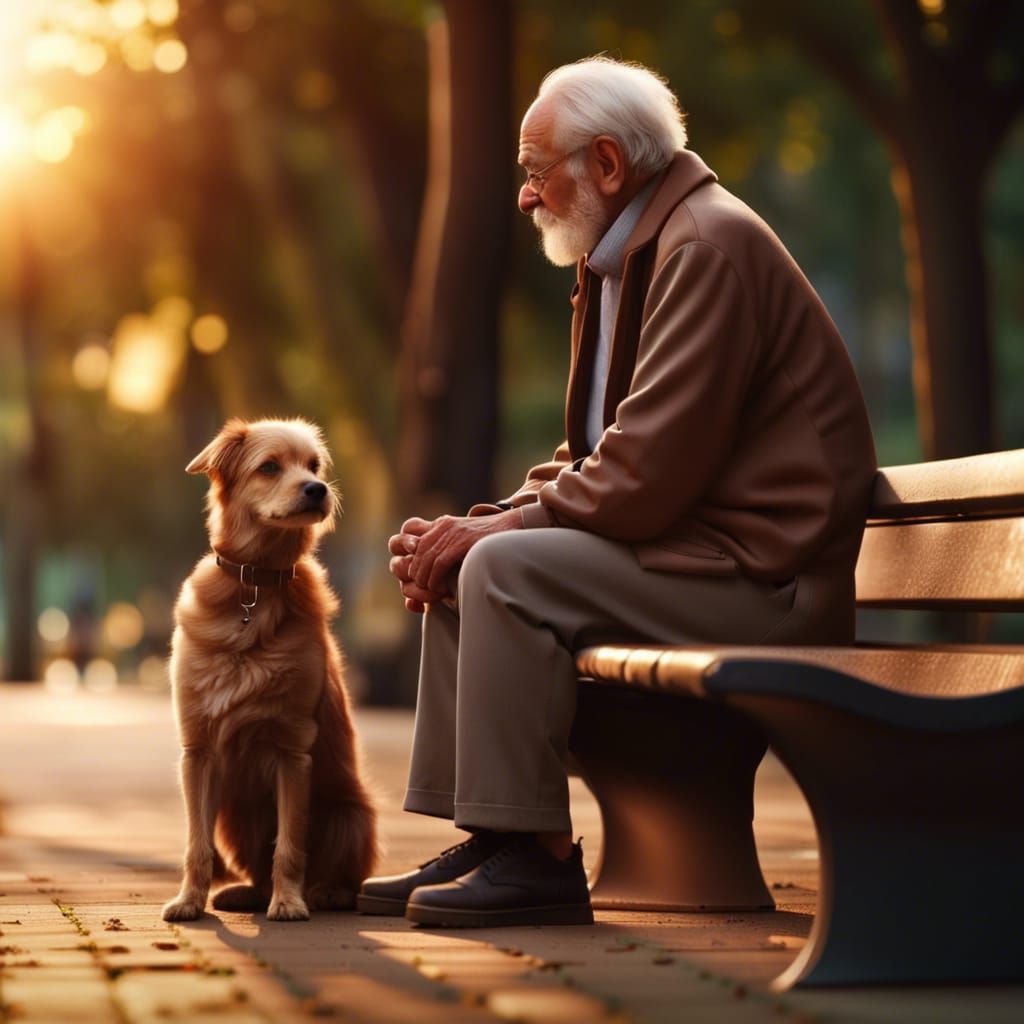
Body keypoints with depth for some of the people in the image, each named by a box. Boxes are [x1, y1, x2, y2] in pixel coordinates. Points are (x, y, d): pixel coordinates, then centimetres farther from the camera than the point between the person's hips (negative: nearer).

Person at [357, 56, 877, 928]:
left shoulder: (708, 244, -16)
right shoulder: (628, 256, 17)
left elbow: (646, 472, -24)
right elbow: (595, 458, 16)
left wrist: (495, 528, -14)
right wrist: (472, 528, 0)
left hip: (765, 578, -11)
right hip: (695, 552, 11)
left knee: (505, 570, -23)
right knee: (460, 571, 11)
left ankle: (537, 858, -17)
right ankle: (485, 841, 10)